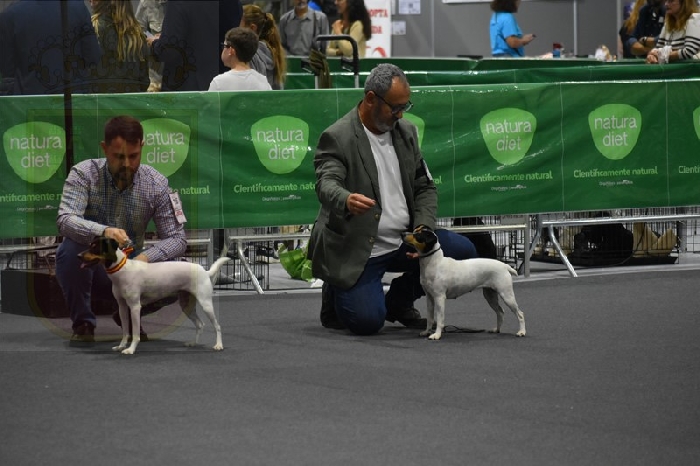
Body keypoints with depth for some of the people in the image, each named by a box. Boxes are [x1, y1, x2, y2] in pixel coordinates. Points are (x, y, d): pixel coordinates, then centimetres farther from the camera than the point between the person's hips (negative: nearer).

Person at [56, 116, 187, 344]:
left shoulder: (156, 184, -9)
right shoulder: (84, 174, -15)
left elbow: (177, 238, -10)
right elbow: (64, 221, -30)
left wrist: (146, 256, -32)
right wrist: (103, 231, -50)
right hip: (89, 268, -2)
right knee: (70, 249, -35)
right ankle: (83, 322, -11)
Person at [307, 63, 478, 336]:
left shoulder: (406, 132, 8)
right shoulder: (337, 137, -13)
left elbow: (425, 186, 11)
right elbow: (326, 184, -29)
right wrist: (346, 200, -54)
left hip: (403, 242, 7)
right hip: (357, 249, -7)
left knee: (463, 252, -10)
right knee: (366, 321, -24)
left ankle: (399, 301, 12)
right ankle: (335, 296, 14)